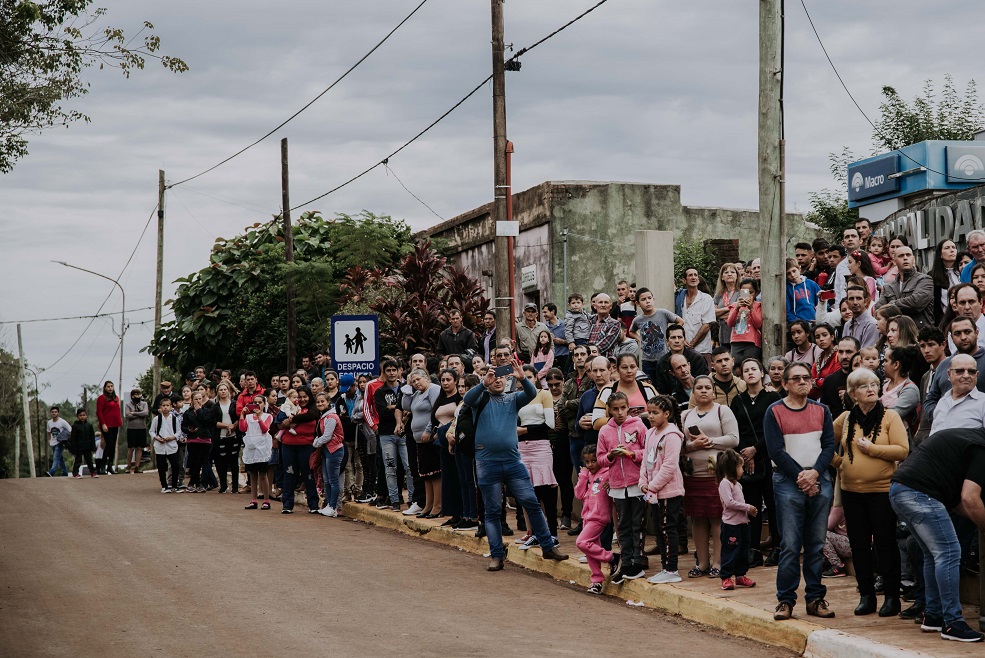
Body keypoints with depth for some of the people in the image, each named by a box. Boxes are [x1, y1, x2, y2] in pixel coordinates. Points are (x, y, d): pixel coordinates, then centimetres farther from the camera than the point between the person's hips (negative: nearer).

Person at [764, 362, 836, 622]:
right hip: (788, 482, -3)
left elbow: (829, 445, 5)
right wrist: (800, 476, -11)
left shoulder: (821, 411, 12)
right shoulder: (774, 412, 1)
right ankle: (785, 600, 0)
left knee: (816, 544, 5)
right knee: (790, 544, -6)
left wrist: (814, 473, -10)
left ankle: (815, 598, 11)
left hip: (819, 481, 3)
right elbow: (776, 450, -6)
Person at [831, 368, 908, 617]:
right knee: (859, 544, 7)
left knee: (885, 543, -1)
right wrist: (837, 462, 6)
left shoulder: (890, 417, -4)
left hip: (882, 490, -4)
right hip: (852, 491, 4)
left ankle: (892, 597, 7)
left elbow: (902, 450, -13)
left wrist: (871, 448, -16)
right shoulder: (845, 419, 6)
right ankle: (866, 596, 16)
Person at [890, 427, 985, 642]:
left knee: (934, 555, 18)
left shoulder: (965, 437, 26)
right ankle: (952, 623, -7)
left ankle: (932, 616, 23)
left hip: (898, 488, 10)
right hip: (919, 493, -10)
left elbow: (954, 496, 27)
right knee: (949, 553, -8)